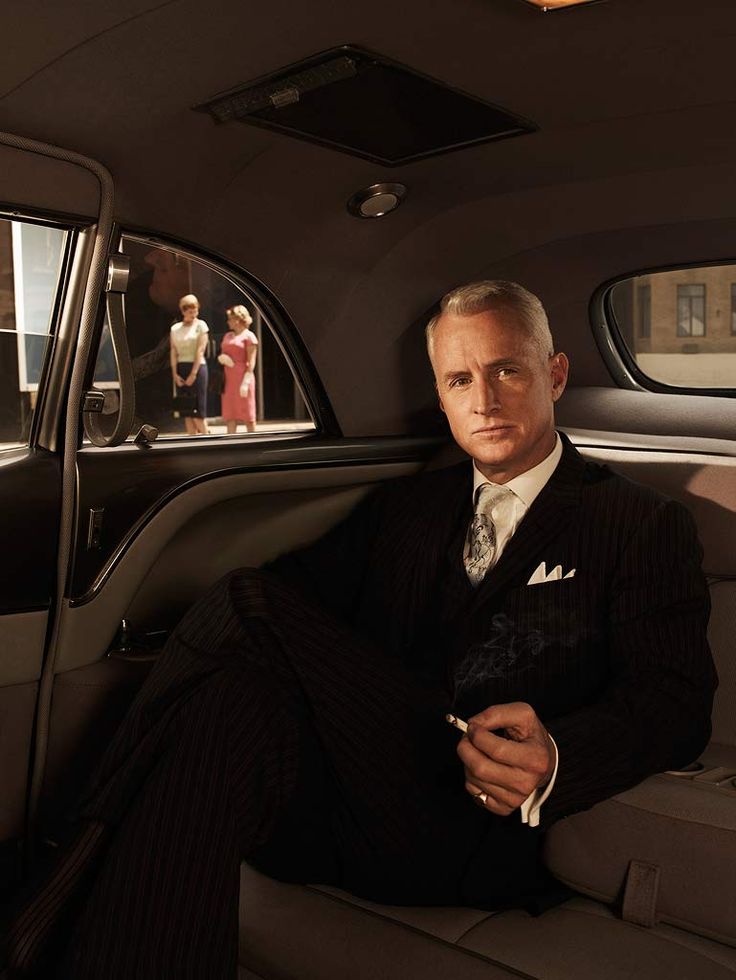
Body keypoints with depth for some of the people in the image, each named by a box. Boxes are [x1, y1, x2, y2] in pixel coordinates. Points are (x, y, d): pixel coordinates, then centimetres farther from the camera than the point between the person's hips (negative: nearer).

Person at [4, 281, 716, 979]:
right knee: (234, 701, -32)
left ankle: (100, 854, -20)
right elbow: (301, 585, 12)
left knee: (256, 606, -23)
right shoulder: (402, 507, 23)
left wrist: (553, 762, -22)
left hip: (476, 830, -3)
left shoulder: (643, 525, 10)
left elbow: (676, 699, -1)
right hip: (342, 807, 4)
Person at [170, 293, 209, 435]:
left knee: (198, 409, -7)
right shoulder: (175, 328, 13)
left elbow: (200, 350, -7)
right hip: (180, 369, 4)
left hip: (197, 367, -4)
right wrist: (175, 373, -5)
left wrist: (193, 374, -14)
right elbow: (173, 352, 7)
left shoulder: (200, 325, 2)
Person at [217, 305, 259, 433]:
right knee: (230, 414, 3)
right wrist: (222, 358, -2)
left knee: (247, 414, -1)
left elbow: (251, 361, -10)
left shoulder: (249, 336, -3)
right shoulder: (228, 336, 18)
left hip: (242, 378, -6)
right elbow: (221, 356, 23)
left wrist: (246, 382, -19)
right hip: (228, 379, 7)